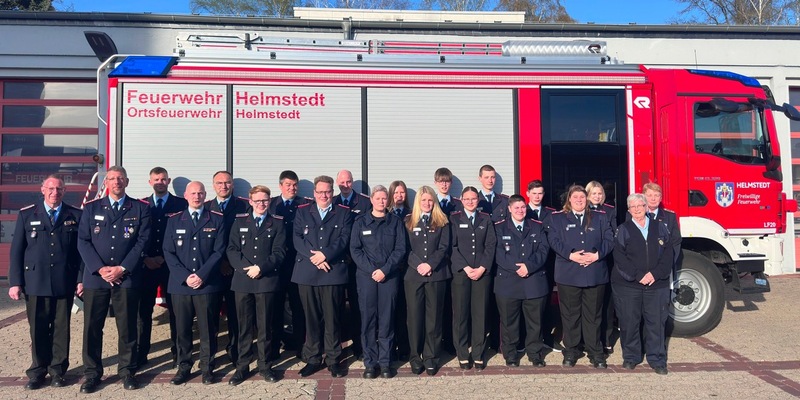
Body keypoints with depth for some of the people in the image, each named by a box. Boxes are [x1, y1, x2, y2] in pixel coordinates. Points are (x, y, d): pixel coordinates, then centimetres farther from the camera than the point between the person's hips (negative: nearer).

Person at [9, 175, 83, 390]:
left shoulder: (75, 216, 5)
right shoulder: (26, 215, 6)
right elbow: (16, 250, 4)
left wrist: (81, 279, -1)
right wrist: (15, 282, -2)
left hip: (64, 284, 0)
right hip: (35, 282, 0)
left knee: (61, 329, 7)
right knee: (38, 329, 7)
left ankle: (57, 370, 19)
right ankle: (38, 371, 20)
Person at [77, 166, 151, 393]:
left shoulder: (140, 208, 6)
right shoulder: (91, 208, 11)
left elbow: (143, 241, -1)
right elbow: (83, 241, 4)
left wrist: (122, 268, -10)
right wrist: (100, 268, -9)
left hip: (127, 277, -1)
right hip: (96, 276, 2)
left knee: (127, 327, 4)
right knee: (92, 327, 5)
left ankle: (127, 371, 17)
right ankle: (92, 373, 17)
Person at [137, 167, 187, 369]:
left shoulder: (181, 204, 2)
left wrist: (166, 258, -7)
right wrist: (145, 258, -6)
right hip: (147, 265, 2)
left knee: (175, 310, 6)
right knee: (143, 311, 4)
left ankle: (178, 352, 16)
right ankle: (140, 354, 12)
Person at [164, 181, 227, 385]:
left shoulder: (217, 219, 5)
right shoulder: (174, 220, 10)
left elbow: (219, 251, -1)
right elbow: (168, 252, 4)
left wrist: (202, 275, -11)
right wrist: (185, 276, -8)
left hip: (208, 284, -1)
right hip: (180, 283, 2)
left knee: (208, 328, 3)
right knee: (182, 328, 7)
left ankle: (207, 367, 16)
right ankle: (184, 366, 20)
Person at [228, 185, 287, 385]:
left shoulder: (277, 223, 7)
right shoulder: (240, 222, 12)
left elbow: (279, 252, -1)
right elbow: (232, 249, 4)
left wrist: (261, 268, -13)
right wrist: (245, 268, -11)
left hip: (267, 280, -1)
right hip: (242, 280, 1)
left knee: (265, 326, 5)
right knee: (244, 326, 6)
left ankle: (265, 366, 17)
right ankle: (242, 366, 16)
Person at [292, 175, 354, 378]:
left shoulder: (344, 213, 10)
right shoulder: (302, 212, 14)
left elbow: (344, 239, -1)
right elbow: (297, 238, 3)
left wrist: (325, 254, -15)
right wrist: (313, 257, -11)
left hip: (333, 272, -1)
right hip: (306, 272, 1)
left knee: (332, 317, 1)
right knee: (311, 318, 6)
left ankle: (333, 359, 13)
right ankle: (313, 359, 18)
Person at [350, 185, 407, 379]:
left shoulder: (396, 222, 8)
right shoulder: (360, 221, 7)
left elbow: (400, 249, 1)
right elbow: (355, 249, 1)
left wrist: (385, 270, -10)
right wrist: (371, 270, -10)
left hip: (389, 276, 0)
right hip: (366, 276, 0)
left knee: (387, 319, 1)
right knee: (368, 319, 1)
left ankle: (385, 362, 10)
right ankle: (370, 362, 9)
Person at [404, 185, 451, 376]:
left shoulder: (441, 222, 9)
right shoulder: (409, 221, 9)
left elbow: (444, 247, 0)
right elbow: (405, 248, 3)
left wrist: (430, 264, -13)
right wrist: (418, 264, -11)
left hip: (436, 274, 0)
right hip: (413, 274, 0)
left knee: (434, 316, 4)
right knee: (414, 316, 1)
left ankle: (431, 357, 12)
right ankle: (415, 357, 12)